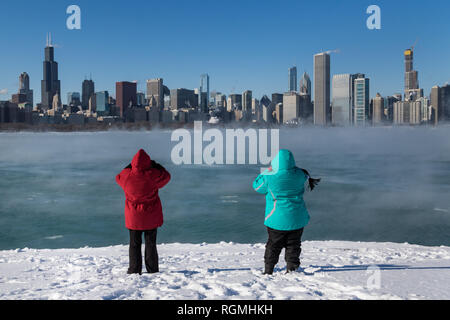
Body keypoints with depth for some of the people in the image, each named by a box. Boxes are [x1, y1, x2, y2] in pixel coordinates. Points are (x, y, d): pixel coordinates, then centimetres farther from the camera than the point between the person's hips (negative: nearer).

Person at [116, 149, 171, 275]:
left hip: (133, 216, 1)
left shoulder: (127, 175, -12)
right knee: (151, 243, 10)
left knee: (134, 243, 11)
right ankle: (152, 269, 14)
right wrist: (156, 165, 10)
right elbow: (166, 176, 3)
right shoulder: (153, 175, -17)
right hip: (151, 216, -1)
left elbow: (118, 178, 13)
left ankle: (134, 270, 13)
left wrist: (130, 166, 12)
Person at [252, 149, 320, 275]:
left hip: (277, 219, -2)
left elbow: (257, 186, 2)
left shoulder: (270, 177, -17)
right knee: (293, 245, 15)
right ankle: (291, 269, 18)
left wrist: (269, 170, 8)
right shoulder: (299, 174, -7)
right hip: (297, 219, 2)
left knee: (273, 246, 12)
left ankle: (268, 271, 19)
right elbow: (305, 175, 17)